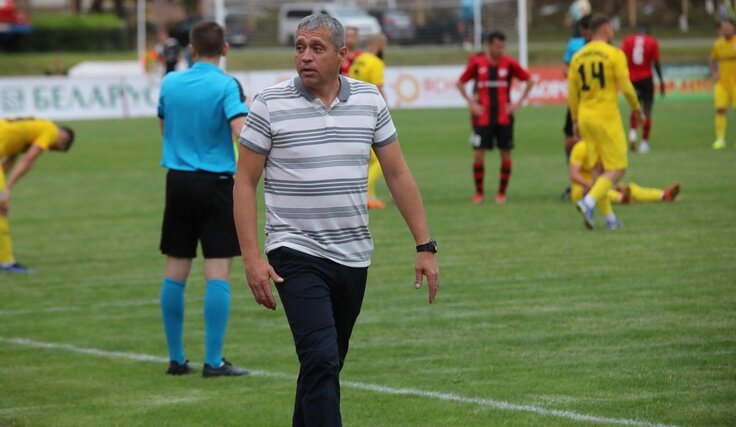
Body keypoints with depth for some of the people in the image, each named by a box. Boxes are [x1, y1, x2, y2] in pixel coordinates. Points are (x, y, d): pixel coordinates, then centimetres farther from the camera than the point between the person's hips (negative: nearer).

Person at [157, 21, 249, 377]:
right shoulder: (226, 86, -9)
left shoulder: (170, 83, 5)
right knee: (218, 272, -3)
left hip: (178, 181, 4)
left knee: (175, 273, 9)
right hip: (216, 183, -4)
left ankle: (176, 359, 13)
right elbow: (241, 132, -21)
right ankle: (213, 361, -6)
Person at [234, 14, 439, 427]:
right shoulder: (269, 105, -6)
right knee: (322, 362, -18)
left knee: (327, 365, 14)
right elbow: (245, 182, -2)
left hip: (353, 256, 4)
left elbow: (398, 175, 8)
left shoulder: (370, 101, 4)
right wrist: (252, 258, -10)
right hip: (298, 257, -4)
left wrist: (426, 246, 3)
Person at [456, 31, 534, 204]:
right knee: (478, 154, -5)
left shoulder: (509, 63, -1)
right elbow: (460, 83, 9)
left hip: (504, 117, 0)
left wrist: (519, 102, 0)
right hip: (483, 117, 0)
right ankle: (479, 192, 8)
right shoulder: (477, 63, 0)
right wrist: (471, 102, 0)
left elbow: (529, 80, 8)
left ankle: (502, 192, 12)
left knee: (506, 153, 1)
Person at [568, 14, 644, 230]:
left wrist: (575, 121, 17)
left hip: (585, 116, 6)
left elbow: (572, 92, 9)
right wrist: (637, 108, 5)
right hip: (607, 117, -6)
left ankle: (609, 217, 12)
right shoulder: (614, 54, -8)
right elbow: (626, 87, -11)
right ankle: (589, 202, -22)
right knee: (617, 169, -2)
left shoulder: (578, 57, 8)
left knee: (598, 169, 13)